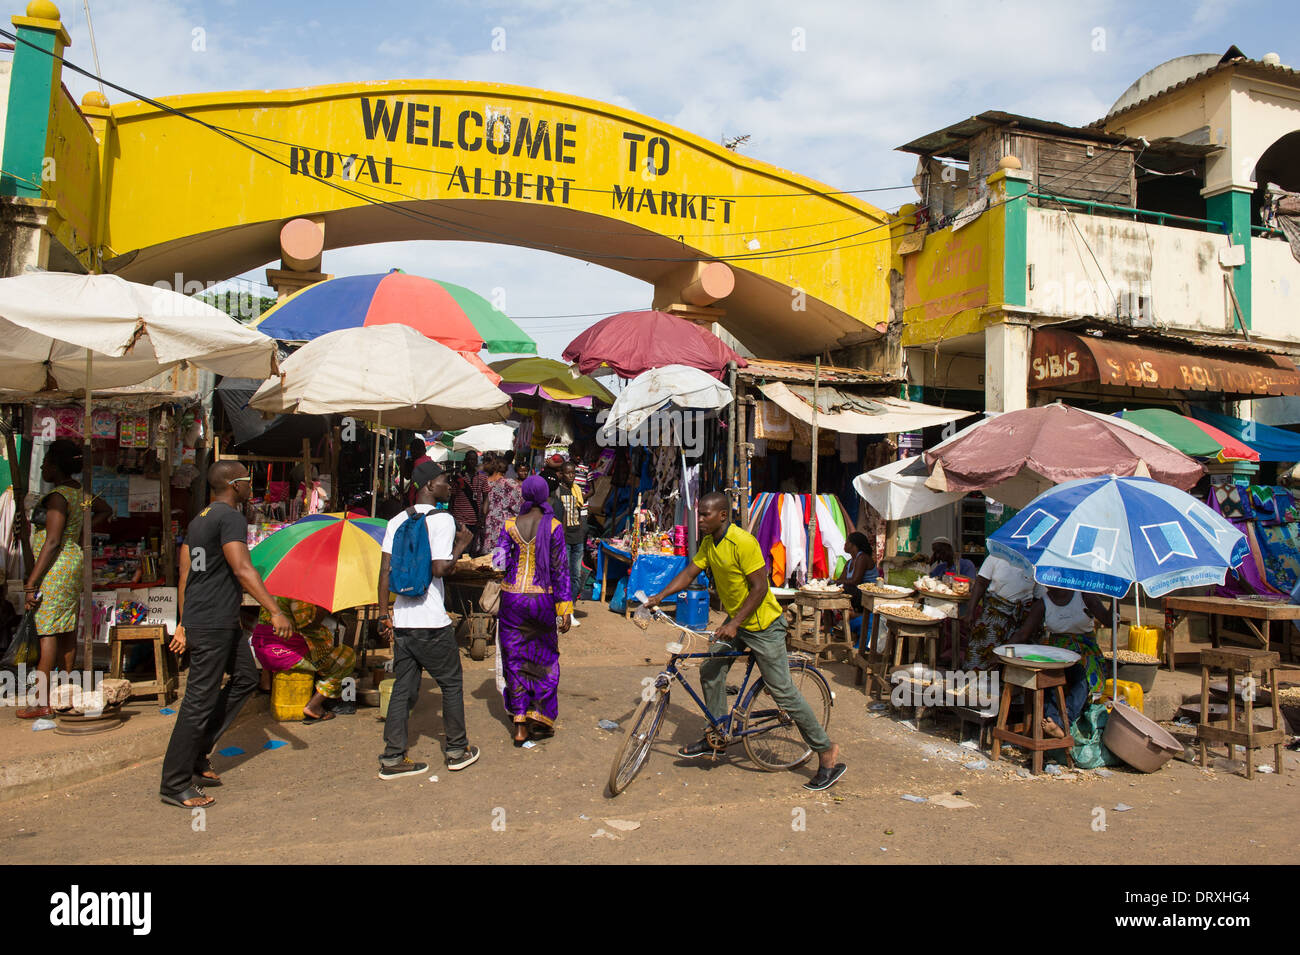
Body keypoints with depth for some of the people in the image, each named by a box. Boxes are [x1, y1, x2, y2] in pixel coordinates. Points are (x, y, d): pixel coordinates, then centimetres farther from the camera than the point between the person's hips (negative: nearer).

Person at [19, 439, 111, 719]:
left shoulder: (57, 497, -17)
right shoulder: (79, 491, 9)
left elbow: (52, 543, -21)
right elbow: (105, 509, 28)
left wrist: (31, 583, -19)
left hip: (56, 567, -9)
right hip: (74, 560, 9)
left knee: (46, 632, -6)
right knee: (67, 630, 13)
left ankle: (42, 702, -4)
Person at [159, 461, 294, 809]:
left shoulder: (199, 519, 16)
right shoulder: (231, 517, -14)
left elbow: (184, 574, 18)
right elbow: (243, 570, -23)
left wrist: (184, 623, 23)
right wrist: (275, 611, -24)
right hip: (214, 624, -10)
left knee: (245, 678, 17)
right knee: (200, 699, -4)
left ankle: (198, 752, 20)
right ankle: (175, 784, 5)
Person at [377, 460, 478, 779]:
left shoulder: (396, 521, 8)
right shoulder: (443, 519, -11)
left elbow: (385, 570, 4)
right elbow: (440, 568, -20)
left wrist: (384, 615, 8)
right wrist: (460, 547, -3)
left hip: (401, 620, 6)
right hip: (432, 622, -6)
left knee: (403, 688, 13)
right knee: (451, 684, 11)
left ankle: (392, 758, 14)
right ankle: (457, 750, 22)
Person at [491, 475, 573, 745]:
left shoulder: (510, 525, -1)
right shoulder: (553, 527, -6)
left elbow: (500, 563, -3)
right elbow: (559, 569, -7)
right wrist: (565, 608, -4)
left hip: (512, 598, 2)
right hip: (542, 599, -2)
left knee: (515, 659, 9)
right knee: (545, 657, 15)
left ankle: (520, 726, 10)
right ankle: (541, 714, 12)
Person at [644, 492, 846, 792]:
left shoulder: (743, 542, -25)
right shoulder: (708, 543, 3)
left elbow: (759, 588, -24)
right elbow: (689, 572, 6)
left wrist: (733, 624, -26)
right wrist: (659, 596, -6)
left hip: (762, 625, -9)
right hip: (735, 622, 9)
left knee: (783, 692, -6)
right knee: (711, 672, 8)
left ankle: (827, 752, 6)